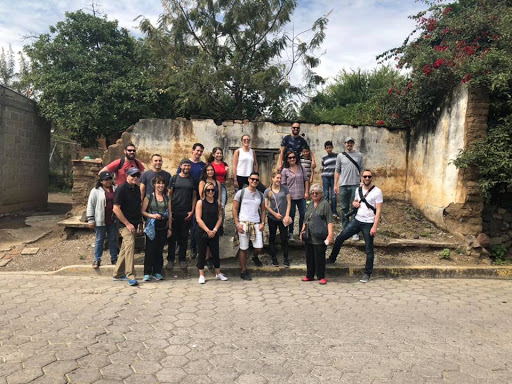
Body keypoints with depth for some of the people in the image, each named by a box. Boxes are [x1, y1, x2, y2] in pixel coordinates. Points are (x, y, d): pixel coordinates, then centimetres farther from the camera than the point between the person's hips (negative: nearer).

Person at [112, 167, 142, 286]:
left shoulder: (137, 189, 11)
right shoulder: (121, 189, -11)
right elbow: (116, 209, -15)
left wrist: (139, 222, 17)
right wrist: (128, 224, -16)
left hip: (134, 224, 8)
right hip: (125, 224, -8)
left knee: (125, 248, 13)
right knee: (130, 244, -20)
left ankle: (118, 274, 24)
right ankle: (130, 276, -18)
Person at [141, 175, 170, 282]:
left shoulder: (166, 198, 11)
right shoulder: (149, 197, 1)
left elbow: (169, 214, 12)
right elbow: (143, 211, -3)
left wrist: (169, 228, 9)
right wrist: (152, 215, -18)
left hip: (163, 227, 3)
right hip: (151, 227, -3)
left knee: (160, 250, 6)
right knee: (150, 250, -3)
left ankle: (157, 272, 15)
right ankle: (147, 273, 5)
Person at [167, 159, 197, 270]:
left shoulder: (193, 180, 9)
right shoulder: (174, 178, 5)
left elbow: (194, 196, 9)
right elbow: (169, 194, 3)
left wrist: (192, 211, -1)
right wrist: (169, 210, -5)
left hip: (187, 213, 1)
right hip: (174, 212, -1)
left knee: (184, 237, 7)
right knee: (172, 236, 2)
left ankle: (182, 259, 17)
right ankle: (170, 259, 12)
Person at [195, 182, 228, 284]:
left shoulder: (217, 203, 5)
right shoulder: (200, 202, -5)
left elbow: (220, 217, 4)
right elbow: (198, 219, -11)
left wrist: (215, 230, -8)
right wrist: (208, 231, -14)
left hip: (214, 233, 3)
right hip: (201, 233, -3)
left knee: (215, 253, 9)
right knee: (201, 254, 4)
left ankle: (218, 273, 22)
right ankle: (201, 275, 14)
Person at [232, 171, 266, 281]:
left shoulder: (260, 195, 13)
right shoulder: (241, 193, 1)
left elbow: (263, 210, 17)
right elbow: (235, 209, 0)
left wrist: (262, 223, 4)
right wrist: (237, 224, -8)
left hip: (256, 224, 3)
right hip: (243, 223, -3)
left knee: (259, 248, -3)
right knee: (243, 249, 2)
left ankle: (255, 257, 32)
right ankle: (244, 271, 14)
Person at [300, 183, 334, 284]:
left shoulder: (325, 204, -6)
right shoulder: (310, 204, 15)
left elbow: (330, 221, -12)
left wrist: (330, 234, -19)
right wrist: (302, 231, 17)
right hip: (309, 236, 7)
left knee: (319, 257, -1)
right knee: (309, 256, 13)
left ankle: (321, 277, 11)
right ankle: (309, 275, 26)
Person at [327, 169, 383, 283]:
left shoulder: (377, 191, -9)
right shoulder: (359, 190, 8)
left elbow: (378, 210, -12)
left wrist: (375, 226, -18)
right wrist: (354, 203, 0)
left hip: (368, 224, -5)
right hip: (357, 220, 5)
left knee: (369, 249, 3)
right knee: (339, 238, 0)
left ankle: (367, 274, 13)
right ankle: (332, 259, 17)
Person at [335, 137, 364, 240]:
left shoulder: (359, 155, 7)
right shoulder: (340, 155, 8)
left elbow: (361, 170, 8)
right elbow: (337, 171, 9)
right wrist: (335, 185, 3)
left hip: (355, 185, -1)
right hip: (343, 185, 1)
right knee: (344, 208, 7)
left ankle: (355, 232, 2)